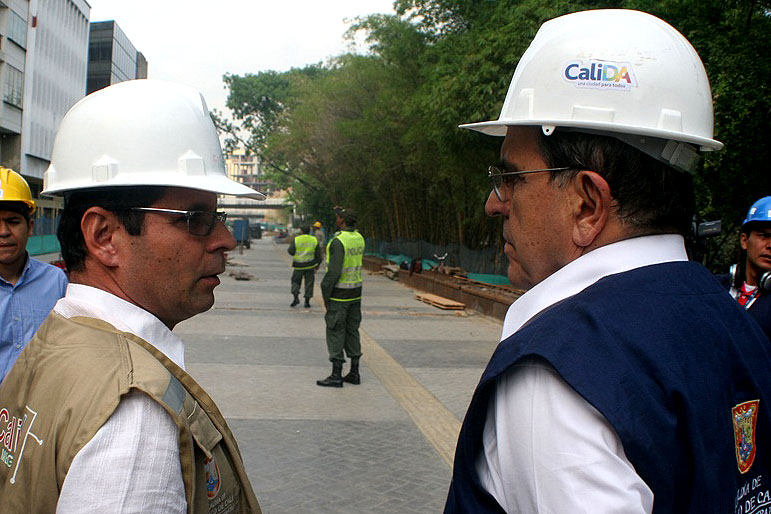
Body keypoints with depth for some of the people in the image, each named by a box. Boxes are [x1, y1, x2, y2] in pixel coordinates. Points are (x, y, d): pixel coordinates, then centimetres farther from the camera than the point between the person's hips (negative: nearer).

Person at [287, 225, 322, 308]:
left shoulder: (296, 240, -5)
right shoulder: (314, 240, 4)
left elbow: (291, 251, -6)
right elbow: (318, 255, 5)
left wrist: (290, 245, 15)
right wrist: (317, 265, 11)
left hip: (299, 265, -2)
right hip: (310, 265, 2)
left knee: (296, 281, 13)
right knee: (309, 283, 7)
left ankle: (295, 297, -4)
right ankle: (307, 301, 7)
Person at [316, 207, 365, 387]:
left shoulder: (338, 241, -19)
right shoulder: (359, 238, 6)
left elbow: (334, 271, -22)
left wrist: (326, 295, -13)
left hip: (339, 294, -8)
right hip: (355, 291, 8)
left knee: (335, 332, -2)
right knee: (352, 331, 12)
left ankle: (336, 376, 1)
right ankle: (354, 373, 16)